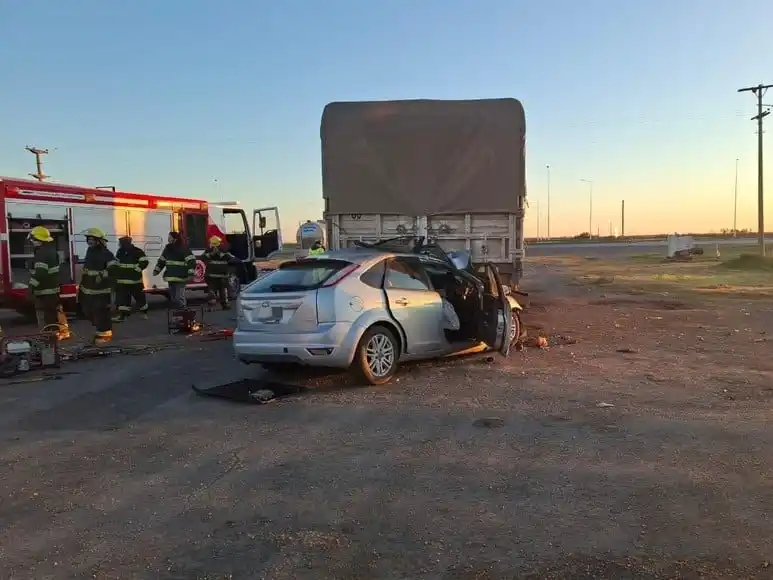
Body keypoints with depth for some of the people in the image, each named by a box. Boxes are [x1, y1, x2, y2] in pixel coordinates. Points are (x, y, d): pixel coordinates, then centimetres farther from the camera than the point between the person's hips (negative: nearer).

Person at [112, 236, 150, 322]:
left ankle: (144, 312, 23)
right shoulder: (120, 251, 8)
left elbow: (144, 262, -17)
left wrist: (137, 270, -19)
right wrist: (117, 272, 9)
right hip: (122, 279, 5)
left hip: (134, 279, -5)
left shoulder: (137, 251, -12)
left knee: (139, 296, 6)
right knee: (122, 297, 0)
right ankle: (122, 314, 2)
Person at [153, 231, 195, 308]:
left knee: (179, 298, -9)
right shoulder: (168, 248, 11)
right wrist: (156, 270, 16)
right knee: (173, 298, 14)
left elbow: (191, 261, -17)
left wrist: (191, 273, -24)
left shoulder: (183, 248, -11)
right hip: (170, 277, 8)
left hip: (180, 277, -8)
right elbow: (161, 260, 22)